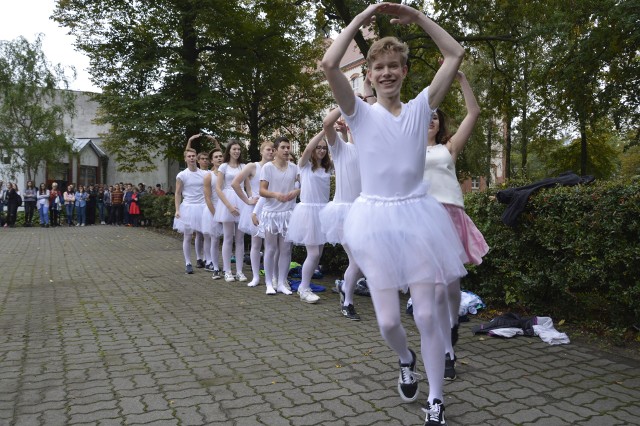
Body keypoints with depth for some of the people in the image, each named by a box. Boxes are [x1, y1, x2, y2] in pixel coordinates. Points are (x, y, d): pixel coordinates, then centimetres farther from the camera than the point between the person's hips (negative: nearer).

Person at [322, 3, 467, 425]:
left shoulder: (421, 107, 7)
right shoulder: (361, 113, 2)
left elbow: (456, 54, 4)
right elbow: (329, 64, -12)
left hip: (418, 215, 1)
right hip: (377, 219, -1)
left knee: (428, 314, 0)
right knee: (388, 321, 0)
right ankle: (407, 360, 37)